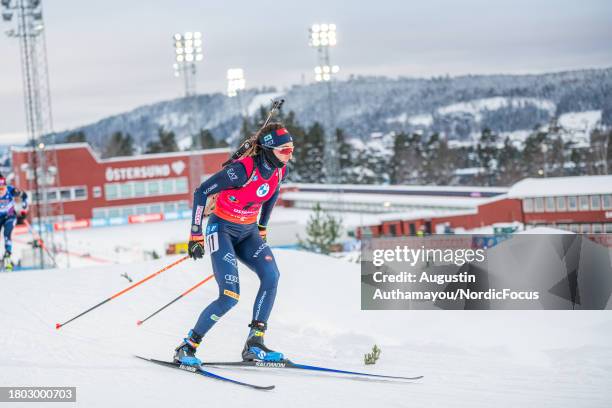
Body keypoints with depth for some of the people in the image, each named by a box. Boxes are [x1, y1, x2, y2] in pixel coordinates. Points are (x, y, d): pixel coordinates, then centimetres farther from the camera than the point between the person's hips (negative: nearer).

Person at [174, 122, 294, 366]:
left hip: (248, 232, 7)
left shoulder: (279, 170, -6)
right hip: (222, 229, -6)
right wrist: (196, 235, -19)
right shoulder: (243, 169, -28)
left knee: (271, 275, -19)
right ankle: (187, 347, -2)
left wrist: (262, 227, 21)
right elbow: (201, 193, -21)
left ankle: (254, 345, -13)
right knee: (230, 297, -18)